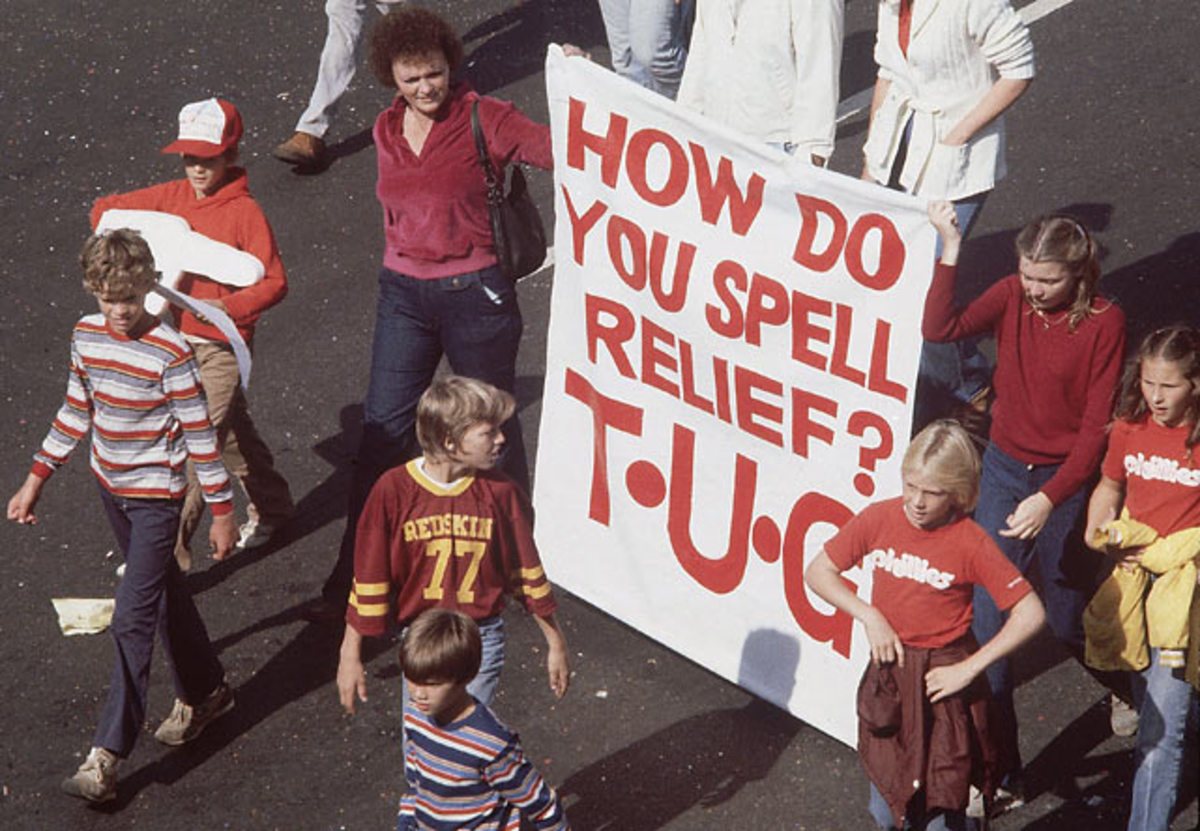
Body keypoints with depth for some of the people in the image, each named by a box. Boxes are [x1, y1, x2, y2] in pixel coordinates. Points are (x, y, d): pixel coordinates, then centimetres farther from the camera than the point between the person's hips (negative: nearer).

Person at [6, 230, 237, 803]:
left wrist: (221, 510, -10)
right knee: (162, 591, 21)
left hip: (156, 495, -7)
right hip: (111, 486, 7)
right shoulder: (86, 336, -2)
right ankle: (204, 692, 39)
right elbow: (75, 412, 10)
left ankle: (106, 755, -8)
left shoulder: (169, 353, -21)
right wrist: (37, 478, 9)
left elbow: (199, 434, -15)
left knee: (132, 620, -9)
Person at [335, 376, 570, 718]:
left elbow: (528, 573, 4)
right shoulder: (393, 490, -12)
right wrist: (351, 655, -2)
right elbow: (369, 580, -6)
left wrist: (556, 645, 11)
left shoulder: (500, 493, -6)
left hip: (481, 641, 0)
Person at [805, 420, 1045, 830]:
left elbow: (1030, 614, -17)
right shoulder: (878, 519, -6)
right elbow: (818, 572, 3)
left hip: (942, 678, -4)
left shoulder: (970, 542, -16)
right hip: (888, 672, 4)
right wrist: (869, 616, -9)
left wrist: (969, 668, -17)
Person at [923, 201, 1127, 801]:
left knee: (1069, 623, 12)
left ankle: (1130, 687, 48)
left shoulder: (1104, 323, -15)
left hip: (1066, 480, -3)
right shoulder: (1011, 297, -5)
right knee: (986, 616, -2)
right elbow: (939, 329, -21)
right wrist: (949, 252, -27)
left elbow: (1095, 427, -16)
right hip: (1004, 467, 3)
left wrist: (1049, 499, -25)